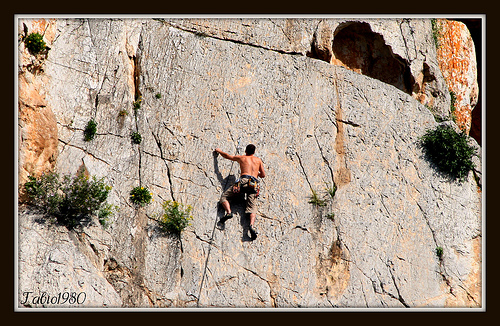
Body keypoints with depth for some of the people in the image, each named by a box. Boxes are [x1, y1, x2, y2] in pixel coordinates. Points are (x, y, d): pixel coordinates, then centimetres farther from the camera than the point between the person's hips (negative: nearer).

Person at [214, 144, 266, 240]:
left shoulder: (241, 158, 21)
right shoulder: (258, 160, 25)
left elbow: (227, 156, 35)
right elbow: (263, 175, 29)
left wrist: (219, 151, 54)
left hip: (244, 180, -2)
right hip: (254, 184, 2)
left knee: (224, 197, 8)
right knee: (252, 207, -6)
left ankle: (228, 212, -20)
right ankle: (252, 225, -33)